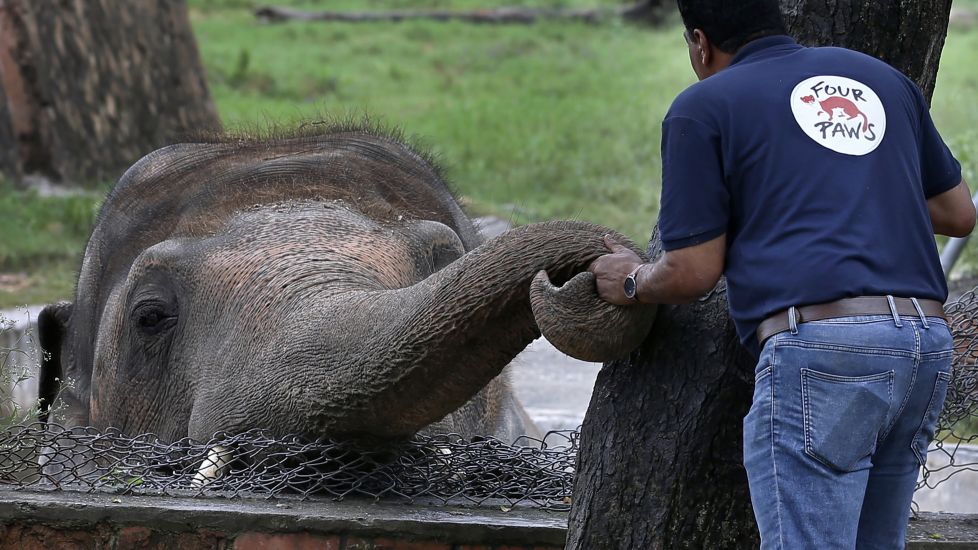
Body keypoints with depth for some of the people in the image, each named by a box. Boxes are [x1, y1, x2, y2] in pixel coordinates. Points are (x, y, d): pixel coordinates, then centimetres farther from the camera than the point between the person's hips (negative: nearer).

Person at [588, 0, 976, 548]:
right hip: (927, 342, 7)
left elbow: (693, 272, 4)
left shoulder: (703, 107, 6)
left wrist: (632, 283, 25)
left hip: (820, 348, -7)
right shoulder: (881, 77, 22)